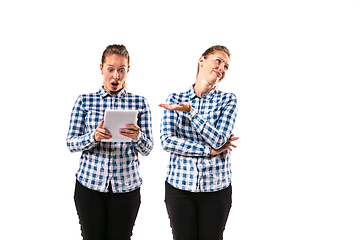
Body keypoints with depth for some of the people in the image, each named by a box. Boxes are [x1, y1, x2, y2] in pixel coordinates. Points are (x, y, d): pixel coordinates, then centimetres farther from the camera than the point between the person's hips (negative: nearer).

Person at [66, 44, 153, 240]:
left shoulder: (139, 103, 3)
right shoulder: (85, 101, 3)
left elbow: (147, 149, 2)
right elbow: (71, 143, 0)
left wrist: (137, 136, -21)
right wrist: (94, 137, -21)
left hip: (125, 186, 0)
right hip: (89, 183, 0)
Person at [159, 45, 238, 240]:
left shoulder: (227, 100, 1)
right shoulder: (175, 99, 2)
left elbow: (218, 140, -13)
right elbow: (166, 141, -9)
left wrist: (190, 111, -20)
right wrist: (210, 150, -14)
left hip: (216, 188, 0)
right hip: (179, 185, 0)